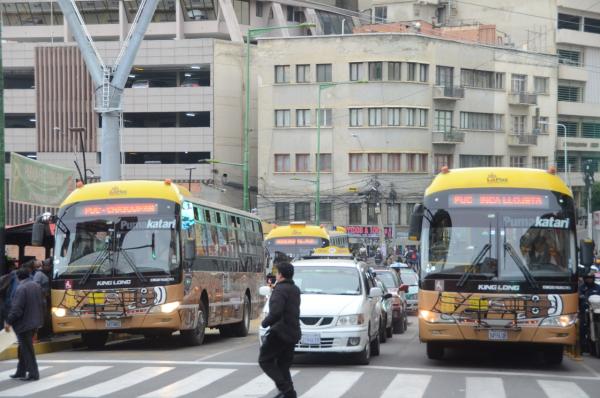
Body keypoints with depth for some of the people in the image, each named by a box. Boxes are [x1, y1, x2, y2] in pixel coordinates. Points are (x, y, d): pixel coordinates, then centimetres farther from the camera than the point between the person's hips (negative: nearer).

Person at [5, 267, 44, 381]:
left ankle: (33, 373, 2)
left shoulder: (21, 289, -21)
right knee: (24, 348, 19)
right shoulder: (36, 286, 5)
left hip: (24, 323, -9)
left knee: (27, 349, 0)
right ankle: (21, 372, 26)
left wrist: (9, 322, -14)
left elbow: (16, 308, -22)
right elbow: (40, 303, 14)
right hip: (35, 321, 9)